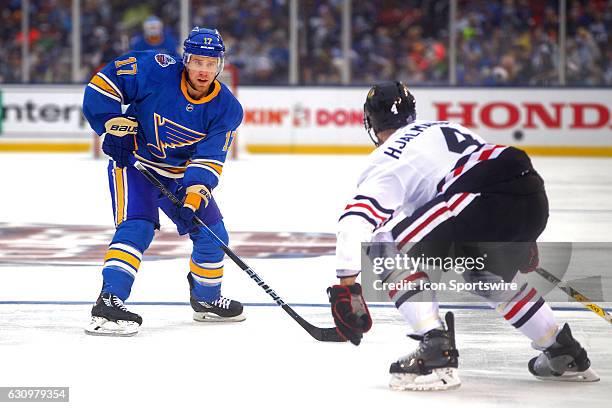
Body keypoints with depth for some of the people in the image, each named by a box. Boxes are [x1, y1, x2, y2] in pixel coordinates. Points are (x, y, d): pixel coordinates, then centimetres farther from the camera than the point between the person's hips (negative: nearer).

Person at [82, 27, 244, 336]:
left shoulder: (227, 108, -14)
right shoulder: (156, 71, -24)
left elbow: (209, 159, -19)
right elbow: (104, 82, -18)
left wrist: (193, 195, -34)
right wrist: (115, 127, -21)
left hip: (181, 173, 5)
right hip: (133, 160, -5)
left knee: (212, 235, 7)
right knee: (137, 226, -26)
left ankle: (206, 300, 33)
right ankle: (107, 305, -34)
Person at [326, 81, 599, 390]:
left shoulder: (386, 159, 10)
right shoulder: (447, 128, 34)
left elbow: (358, 217, -5)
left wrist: (346, 285, -9)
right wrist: (522, 241, 48)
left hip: (486, 200, -8)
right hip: (534, 199, 8)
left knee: (390, 250, 4)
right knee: (490, 276, 34)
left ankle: (436, 353, -9)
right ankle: (566, 356, 40)